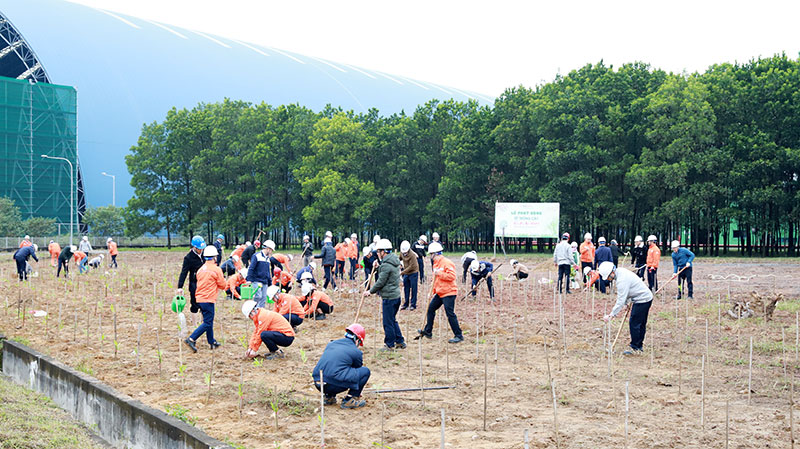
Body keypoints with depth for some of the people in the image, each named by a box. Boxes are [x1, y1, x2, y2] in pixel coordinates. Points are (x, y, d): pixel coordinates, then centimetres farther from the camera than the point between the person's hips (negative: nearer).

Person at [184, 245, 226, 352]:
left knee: (208, 321, 18)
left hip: (199, 298, 8)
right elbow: (223, 285, -3)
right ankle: (191, 339, -16)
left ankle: (212, 342, 26)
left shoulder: (200, 269, 11)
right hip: (208, 300, -8)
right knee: (207, 323, -5)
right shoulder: (216, 269, -10)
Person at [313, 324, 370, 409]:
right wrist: (356, 391, 41)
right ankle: (349, 400, 6)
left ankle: (329, 397, 23)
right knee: (365, 371, 8)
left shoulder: (331, 344, 22)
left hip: (317, 384, 7)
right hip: (333, 385, -7)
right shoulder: (356, 352, 5)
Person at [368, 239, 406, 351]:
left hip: (389, 297, -10)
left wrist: (371, 291, -3)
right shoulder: (395, 262, 12)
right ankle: (400, 341, 24)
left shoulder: (386, 265, -19)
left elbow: (380, 282, -16)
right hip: (396, 295, 10)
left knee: (388, 322, 1)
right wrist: (378, 267, 6)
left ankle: (389, 345, 9)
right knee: (393, 320, 19)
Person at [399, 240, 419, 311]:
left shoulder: (412, 255, -22)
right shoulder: (402, 253, -2)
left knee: (413, 289, -1)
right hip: (406, 274, 7)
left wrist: (402, 272, -23)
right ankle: (405, 304, 19)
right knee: (406, 289, 11)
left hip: (413, 273, -6)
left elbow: (411, 267, -23)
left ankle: (413, 305, 5)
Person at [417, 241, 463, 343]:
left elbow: (452, 276, -24)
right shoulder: (436, 263, 15)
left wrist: (439, 273, -23)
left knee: (450, 314, -10)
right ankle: (427, 331, 26)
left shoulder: (446, 262, -15)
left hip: (448, 293, -10)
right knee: (431, 308, 14)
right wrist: (433, 291, 20)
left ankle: (459, 336, -3)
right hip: (440, 293, 10)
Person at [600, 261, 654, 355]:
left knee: (634, 324, -5)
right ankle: (639, 347, 22)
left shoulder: (622, 280, -26)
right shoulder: (620, 271, 5)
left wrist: (612, 314, -24)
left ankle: (635, 348, 1)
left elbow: (621, 300, -27)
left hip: (642, 300, -11)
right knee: (641, 324, 15)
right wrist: (626, 303, 16)